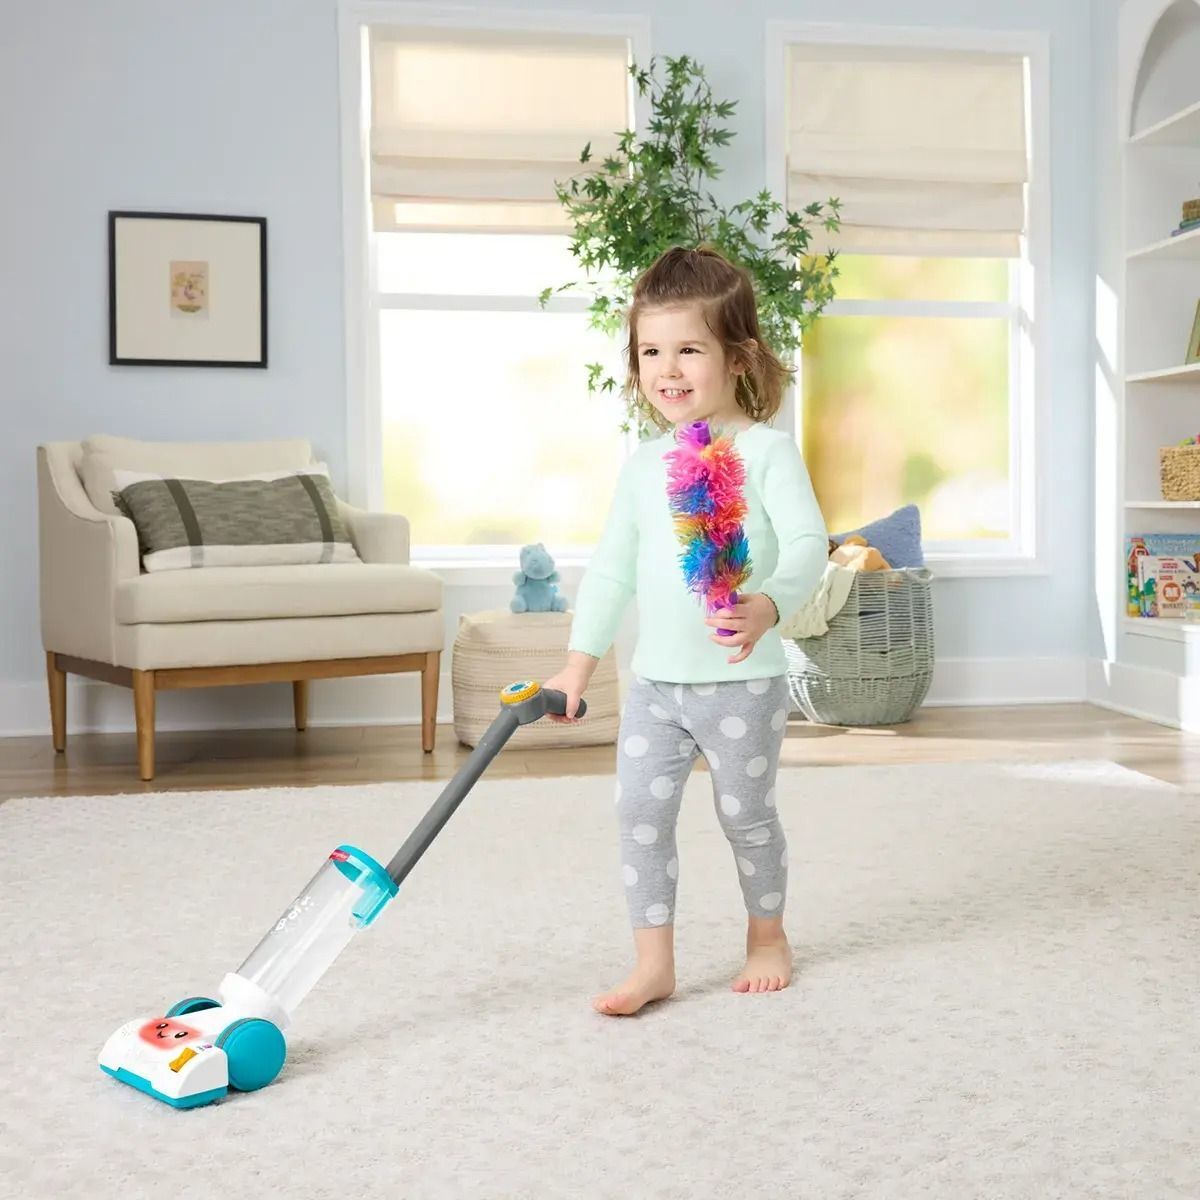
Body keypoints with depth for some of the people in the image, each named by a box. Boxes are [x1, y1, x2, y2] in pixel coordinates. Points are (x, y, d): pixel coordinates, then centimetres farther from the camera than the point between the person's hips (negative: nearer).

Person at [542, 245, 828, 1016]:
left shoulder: (767, 451, -9)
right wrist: (579, 662, 11)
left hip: (743, 682, -4)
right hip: (655, 683, 5)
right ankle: (654, 962, 10)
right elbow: (613, 566, 12)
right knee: (640, 809, -1)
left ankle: (768, 936, 32)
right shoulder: (643, 466, 7)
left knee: (747, 813, 9)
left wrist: (769, 605, -39)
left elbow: (807, 543, -19)